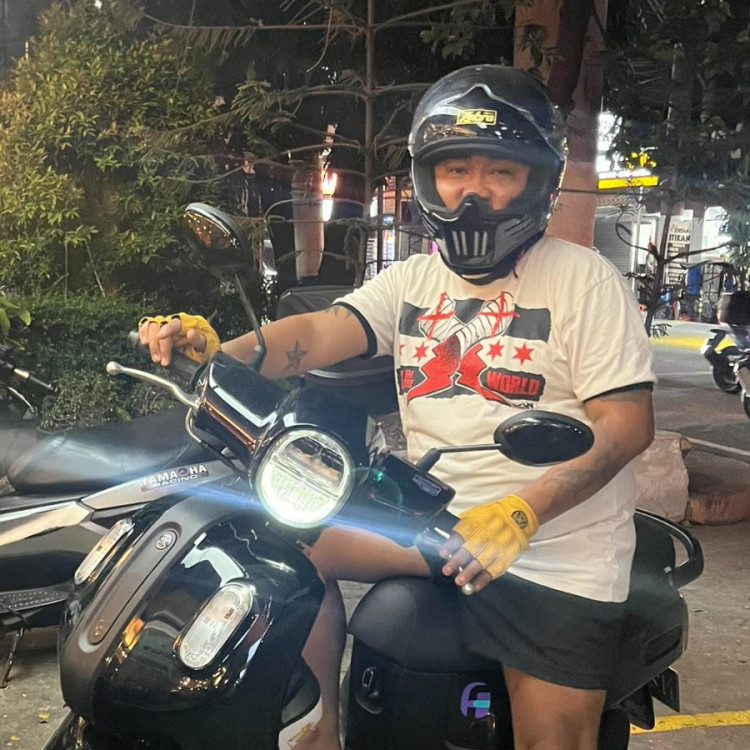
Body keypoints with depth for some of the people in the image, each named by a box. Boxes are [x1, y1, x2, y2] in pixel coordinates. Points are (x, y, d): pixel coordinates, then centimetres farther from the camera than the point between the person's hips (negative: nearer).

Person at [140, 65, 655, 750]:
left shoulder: (584, 279, -7)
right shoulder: (413, 280, 8)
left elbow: (628, 424, -14)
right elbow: (320, 333, -7)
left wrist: (522, 511, -28)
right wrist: (217, 350, -27)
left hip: (556, 556, -4)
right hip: (434, 522, 5)